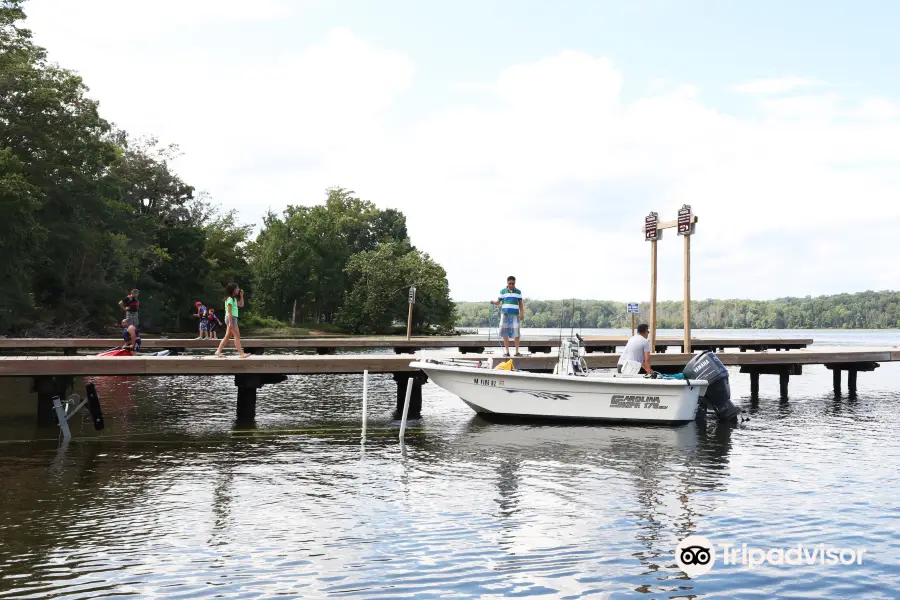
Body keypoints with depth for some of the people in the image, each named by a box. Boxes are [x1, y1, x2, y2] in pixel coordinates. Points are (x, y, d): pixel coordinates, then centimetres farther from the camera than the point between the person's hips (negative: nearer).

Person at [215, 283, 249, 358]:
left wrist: (241, 296, 12)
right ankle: (241, 353, -12)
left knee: (227, 336, 9)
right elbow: (229, 311, -17)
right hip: (231, 318, -10)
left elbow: (241, 305, 23)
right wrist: (230, 322, -21)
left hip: (233, 318, 10)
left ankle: (218, 351, 11)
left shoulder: (234, 299, 16)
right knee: (237, 336, -10)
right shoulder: (230, 299, -12)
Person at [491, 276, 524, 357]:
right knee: (505, 333, 0)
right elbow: (498, 302, 6)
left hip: (515, 314, 0)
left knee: (516, 333, -5)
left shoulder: (518, 292, 9)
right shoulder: (503, 291, 7)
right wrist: (493, 302, -15)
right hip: (505, 314, 0)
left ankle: (517, 351, 0)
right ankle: (506, 351, 6)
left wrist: (521, 313, -1)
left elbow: (520, 304, 10)